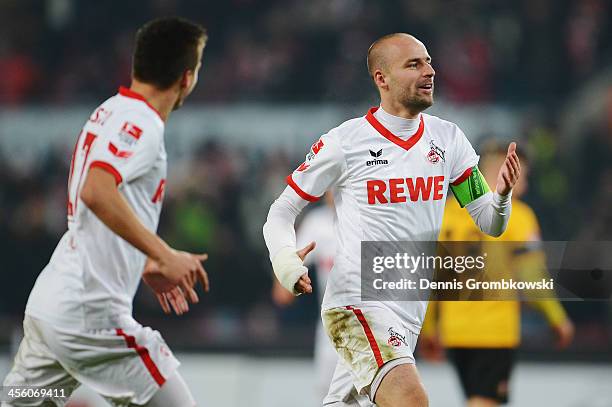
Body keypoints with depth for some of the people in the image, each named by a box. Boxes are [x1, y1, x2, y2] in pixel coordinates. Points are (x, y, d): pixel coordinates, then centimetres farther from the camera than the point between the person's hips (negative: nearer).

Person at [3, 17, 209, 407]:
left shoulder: (110, 112, 16)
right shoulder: (142, 124, -12)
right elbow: (96, 192, -29)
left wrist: (145, 266, 30)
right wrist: (164, 256, -28)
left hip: (47, 303, 9)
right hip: (91, 315, -9)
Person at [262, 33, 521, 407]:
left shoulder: (447, 138, 6)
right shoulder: (345, 141, -7)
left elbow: (490, 224, 7)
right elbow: (282, 211, 0)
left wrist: (502, 195, -16)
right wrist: (286, 261, -20)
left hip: (409, 314, 6)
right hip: (357, 301, -6)